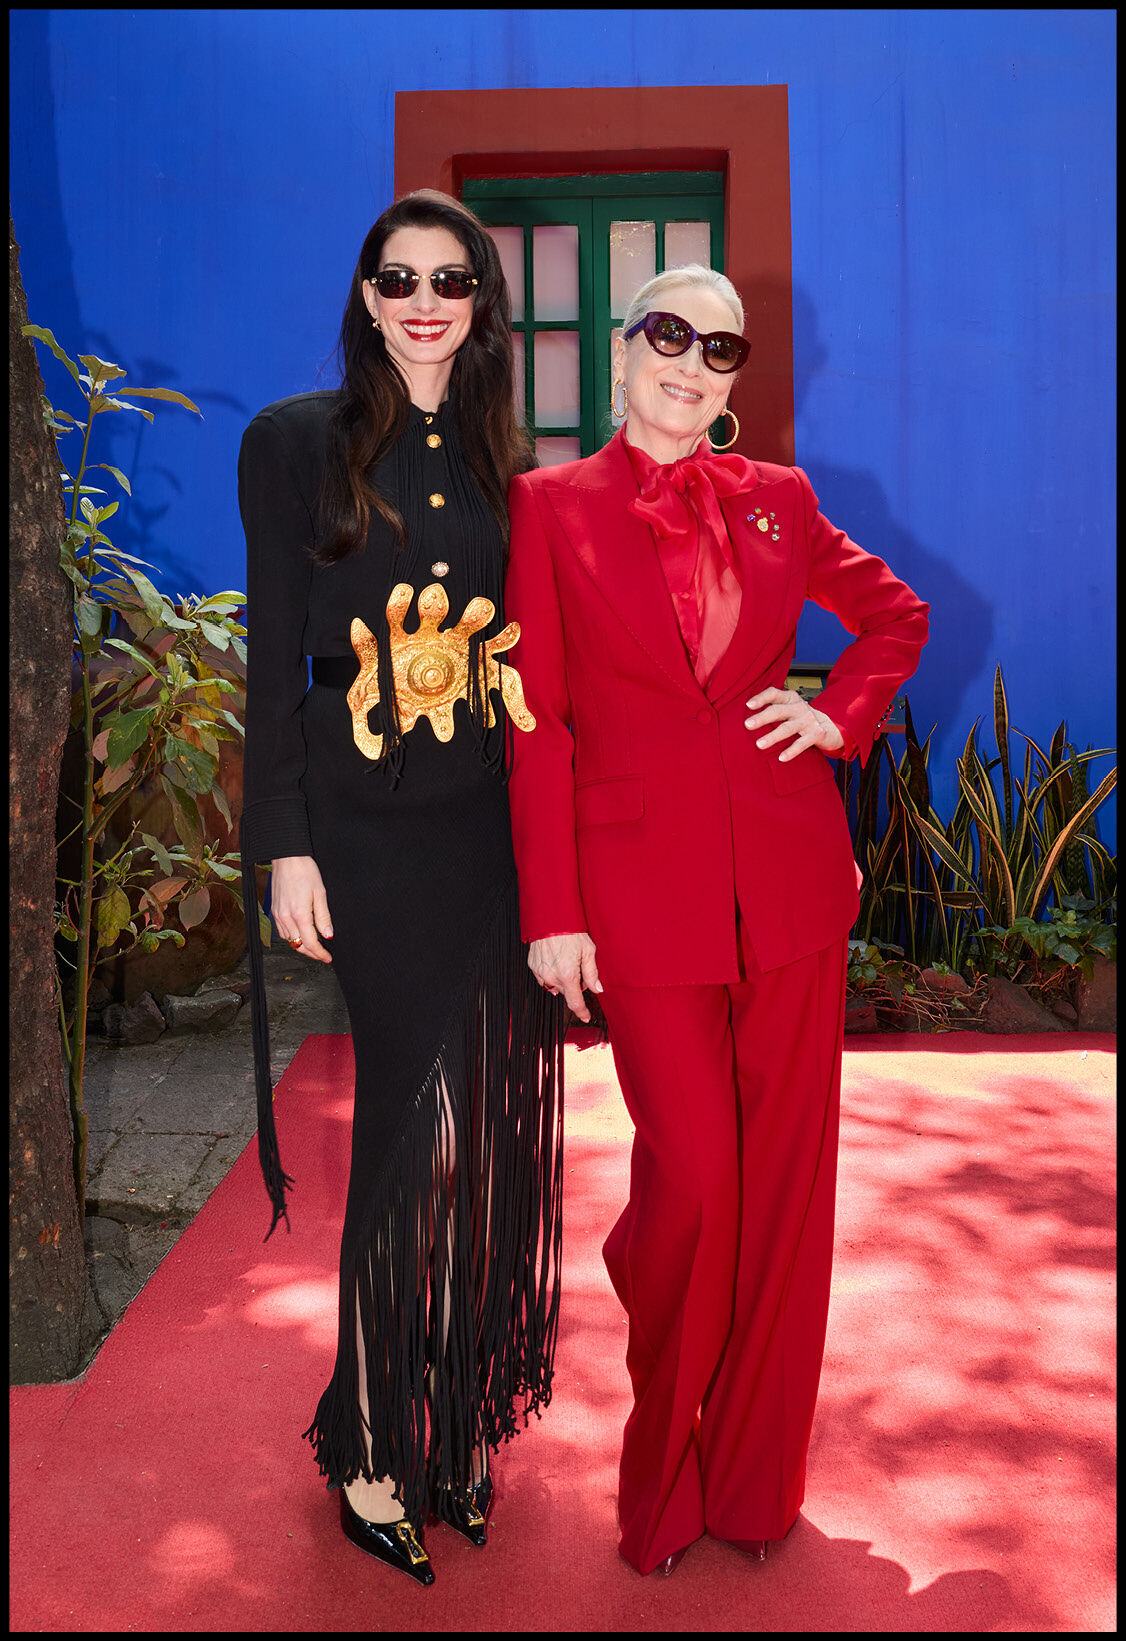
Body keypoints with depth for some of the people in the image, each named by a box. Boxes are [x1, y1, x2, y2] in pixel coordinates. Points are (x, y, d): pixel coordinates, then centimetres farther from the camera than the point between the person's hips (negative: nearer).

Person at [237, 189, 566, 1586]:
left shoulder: (508, 464, 12)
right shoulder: (298, 443, 1)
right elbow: (274, 657, -2)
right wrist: (285, 846, -8)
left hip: (504, 829, 4)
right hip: (376, 839, -4)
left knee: (494, 1119, 9)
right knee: (413, 1126, -1)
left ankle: (465, 1404, 30)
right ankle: (375, 1442, 19)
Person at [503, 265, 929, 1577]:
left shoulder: (775, 501, 10)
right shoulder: (550, 507, 2)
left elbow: (896, 612, 24)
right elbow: (537, 723, -2)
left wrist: (841, 716, 5)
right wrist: (552, 912, -6)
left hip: (790, 878, 3)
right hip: (646, 889, -3)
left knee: (785, 1177, 8)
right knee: (691, 1182, -1)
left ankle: (753, 1475, 28)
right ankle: (662, 1472, 29)